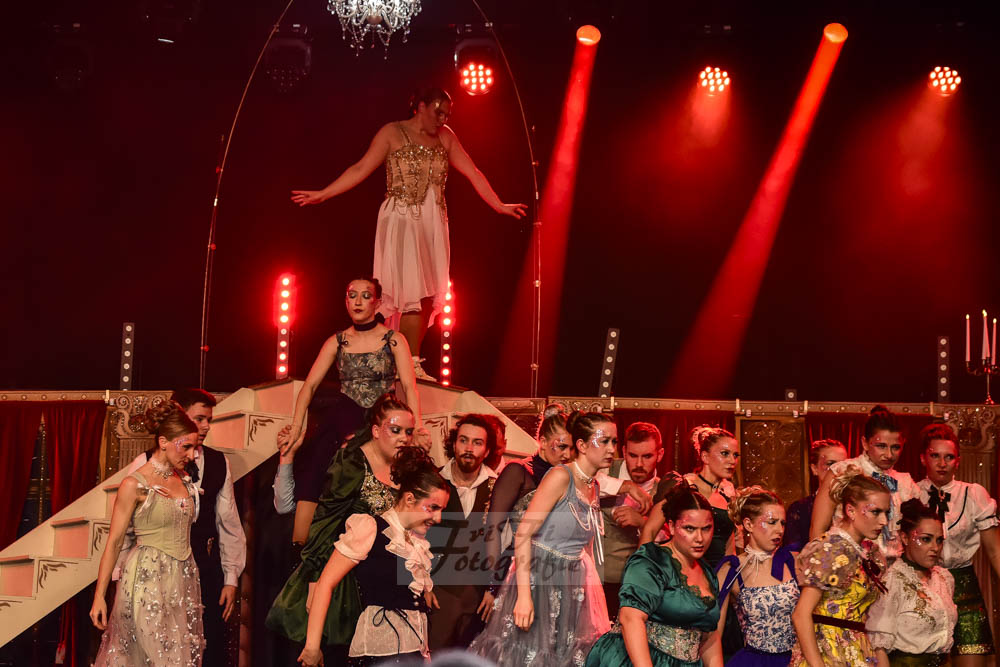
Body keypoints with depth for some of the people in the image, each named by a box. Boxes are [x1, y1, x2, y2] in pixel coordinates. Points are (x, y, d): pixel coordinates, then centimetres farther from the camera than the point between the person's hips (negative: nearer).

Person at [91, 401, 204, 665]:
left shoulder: (184, 478, 9)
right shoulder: (135, 484, -9)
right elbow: (114, 542, -7)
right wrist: (99, 597, -8)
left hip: (184, 578, 6)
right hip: (148, 581, -6)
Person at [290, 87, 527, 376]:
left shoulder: (445, 136, 14)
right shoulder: (393, 133, 1)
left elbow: (473, 173, 19)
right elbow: (361, 169, -1)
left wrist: (499, 206, 20)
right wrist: (322, 194, -7)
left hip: (433, 222, 5)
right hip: (402, 220, -5)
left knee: (428, 296, -1)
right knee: (413, 291, -15)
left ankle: (407, 361, 3)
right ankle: (412, 364, -16)